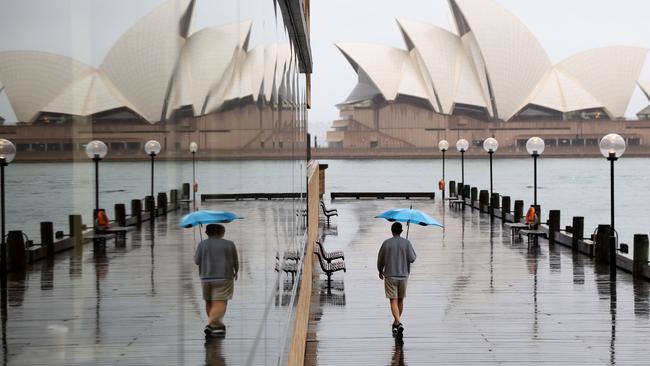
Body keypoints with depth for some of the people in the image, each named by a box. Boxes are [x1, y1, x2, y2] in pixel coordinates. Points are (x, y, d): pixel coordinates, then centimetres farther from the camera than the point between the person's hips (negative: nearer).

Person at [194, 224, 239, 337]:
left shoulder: (203, 244, 0)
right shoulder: (229, 244, 0)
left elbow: (197, 261, 0)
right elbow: (235, 262, 5)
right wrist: (236, 272, 23)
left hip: (206, 278, 2)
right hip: (224, 277, -2)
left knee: (209, 302, 16)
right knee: (220, 304, -6)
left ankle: (218, 326, 21)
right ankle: (211, 324, -22)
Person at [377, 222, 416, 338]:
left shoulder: (386, 243, -4)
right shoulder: (406, 243, -4)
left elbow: (380, 260, 2)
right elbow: (412, 259, -7)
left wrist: (380, 271, 20)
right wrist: (412, 251, 14)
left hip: (390, 276, -2)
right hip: (403, 276, 2)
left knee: (393, 301, -6)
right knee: (400, 300, 17)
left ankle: (398, 323, -23)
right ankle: (396, 323, 26)